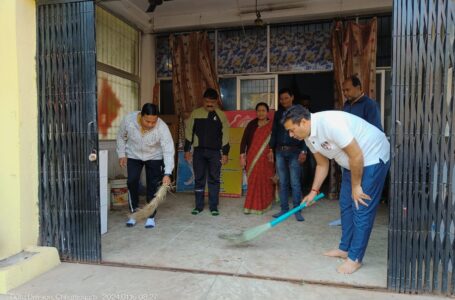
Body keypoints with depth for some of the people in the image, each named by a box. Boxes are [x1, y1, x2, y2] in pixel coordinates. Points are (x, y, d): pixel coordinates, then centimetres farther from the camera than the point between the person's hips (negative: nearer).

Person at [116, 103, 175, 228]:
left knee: (153, 186, -3)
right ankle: (133, 214, 13)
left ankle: (151, 217, 12)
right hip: (133, 156, 2)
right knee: (132, 182, -5)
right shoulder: (128, 119, -26)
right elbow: (121, 136, -4)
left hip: (154, 157, -1)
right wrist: (121, 154, -5)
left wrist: (167, 174, -39)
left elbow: (168, 151, -32)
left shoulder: (162, 127, -32)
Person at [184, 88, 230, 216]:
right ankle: (198, 206, 16)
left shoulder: (221, 115, 3)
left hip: (215, 152, 0)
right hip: (199, 151, 1)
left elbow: (225, 135, 4)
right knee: (199, 179, 6)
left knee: (214, 179, 3)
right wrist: (187, 150, 2)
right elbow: (189, 132, 6)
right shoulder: (195, 113, 4)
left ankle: (214, 206, 12)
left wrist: (225, 153, 0)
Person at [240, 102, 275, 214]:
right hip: (252, 159, 1)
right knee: (253, 182, 2)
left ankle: (263, 205, 18)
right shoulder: (252, 124, 5)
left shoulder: (272, 126, 2)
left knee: (264, 182, 2)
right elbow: (244, 140, 4)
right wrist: (242, 156, -1)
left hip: (266, 159, -1)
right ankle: (252, 205, 12)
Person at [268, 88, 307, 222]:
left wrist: (303, 151, -11)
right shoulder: (278, 113, 12)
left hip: (294, 151, -4)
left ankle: (297, 210, 4)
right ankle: (284, 209, 15)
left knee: (295, 182, -5)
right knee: (282, 182, 7)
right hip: (280, 151, 4)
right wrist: (271, 149, 8)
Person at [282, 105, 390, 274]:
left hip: (372, 156, -9)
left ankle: (355, 258, 6)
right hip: (351, 162, 9)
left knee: (362, 209, -6)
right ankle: (345, 248, 27)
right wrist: (314, 191, 4)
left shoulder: (329, 123, -33)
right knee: (346, 205, 13)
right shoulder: (309, 137, -4)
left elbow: (356, 155, -28)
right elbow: (322, 165, 8)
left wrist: (356, 186, -18)